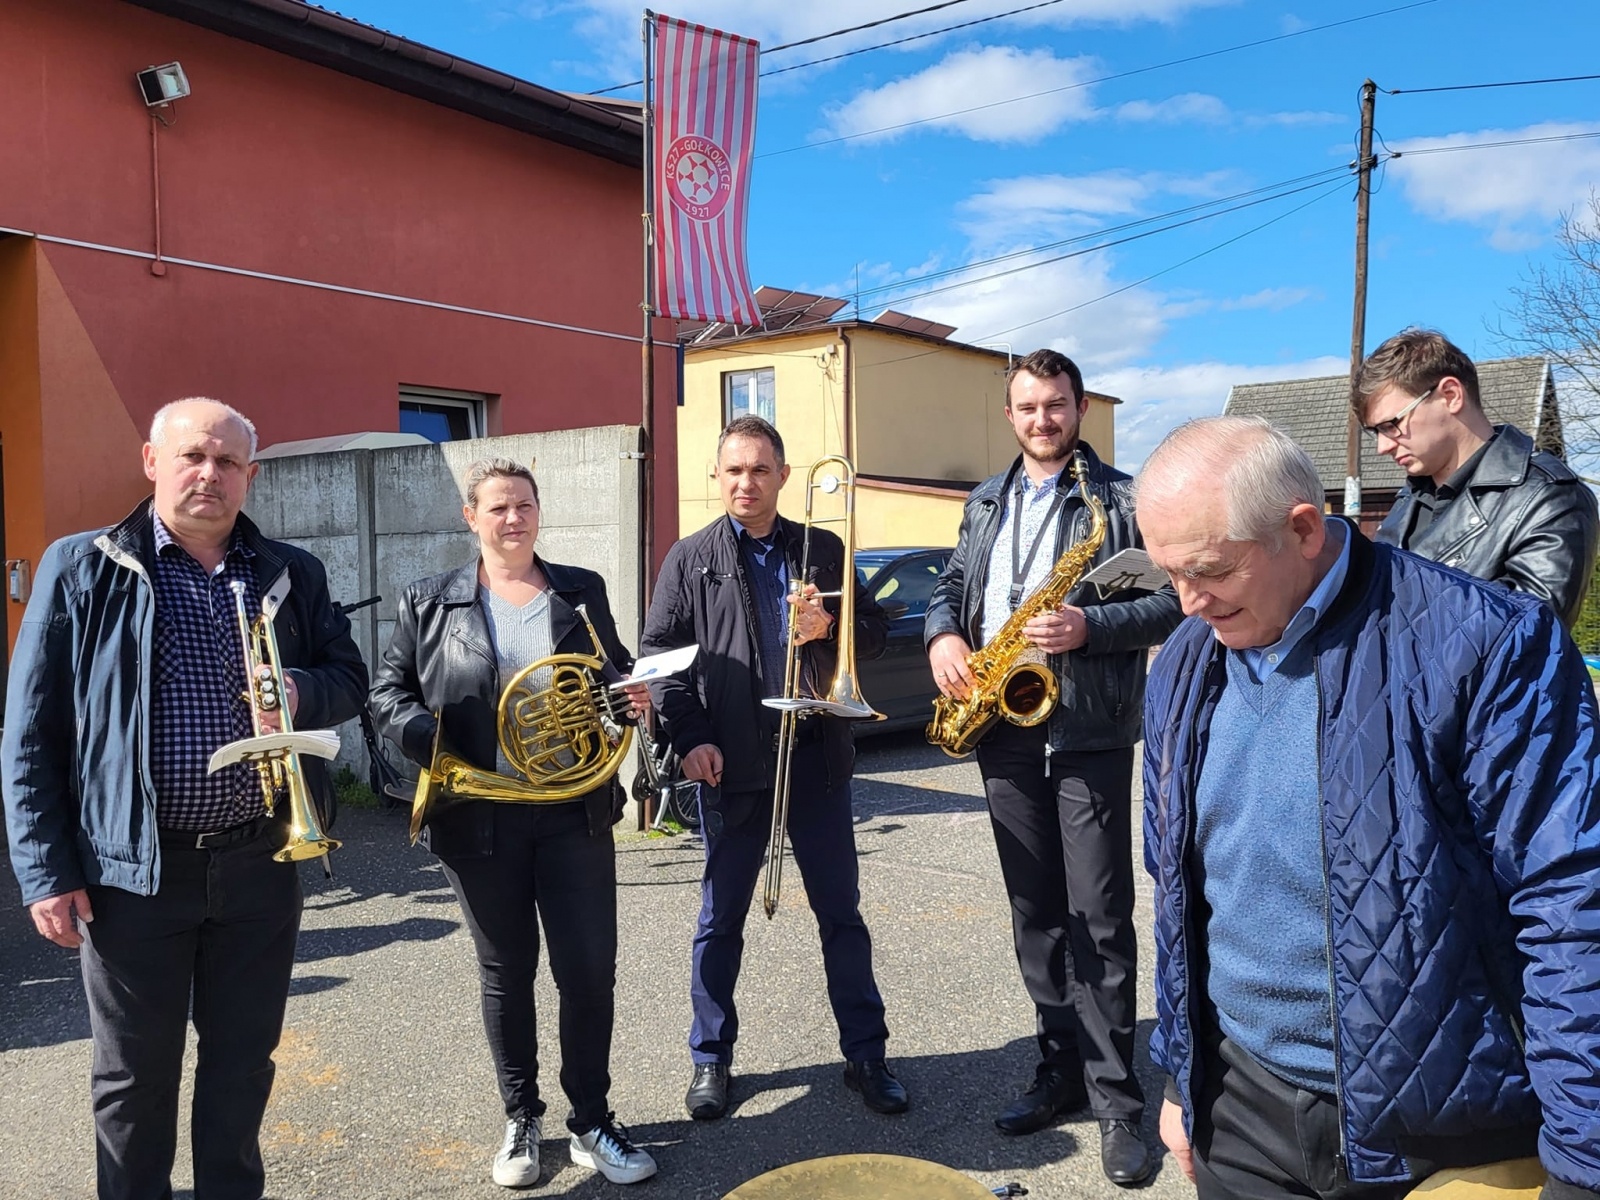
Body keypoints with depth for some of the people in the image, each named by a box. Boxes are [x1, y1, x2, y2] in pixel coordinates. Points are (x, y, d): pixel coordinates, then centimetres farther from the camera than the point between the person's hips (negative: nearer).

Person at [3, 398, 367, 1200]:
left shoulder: (293, 574, 6)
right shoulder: (81, 568, -2)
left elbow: (349, 676, 10)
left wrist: (300, 692, -14)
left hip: (261, 863, 3)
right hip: (134, 868, -2)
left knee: (243, 1063, 17)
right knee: (134, 1077, 14)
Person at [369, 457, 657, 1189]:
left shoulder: (582, 592, 7)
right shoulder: (429, 604, 2)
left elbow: (617, 674, 15)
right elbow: (387, 696, 2)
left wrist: (633, 696, -8)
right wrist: (436, 751, -15)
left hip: (574, 813, 1)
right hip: (479, 819, -1)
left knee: (589, 972, 3)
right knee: (506, 975, 12)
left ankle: (591, 1124, 22)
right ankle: (522, 1121, 30)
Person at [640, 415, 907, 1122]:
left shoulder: (823, 550, 8)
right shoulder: (690, 559, 4)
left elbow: (874, 634, 9)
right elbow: (659, 653, 0)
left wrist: (829, 627, -13)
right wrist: (690, 737, -11)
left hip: (816, 758, 1)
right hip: (730, 764, -1)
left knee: (841, 911, 9)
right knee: (721, 919, 10)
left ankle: (865, 1055, 23)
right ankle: (711, 1058, 26)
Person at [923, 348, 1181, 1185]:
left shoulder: (1121, 499, -2)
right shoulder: (984, 503, 15)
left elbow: (1170, 600, -6)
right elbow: (951, 586, 18)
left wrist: (1091, 627, -21)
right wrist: (942, 636, -3)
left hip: (1088, 734, -5)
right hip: (1003, 731, 5)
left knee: (1099, 918, -2)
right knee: (1035, 913, 12)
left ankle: (1116, 1101, 10)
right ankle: (1062, 1070, 25)